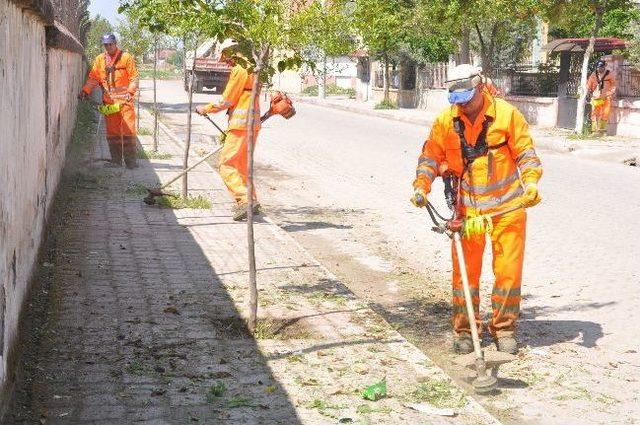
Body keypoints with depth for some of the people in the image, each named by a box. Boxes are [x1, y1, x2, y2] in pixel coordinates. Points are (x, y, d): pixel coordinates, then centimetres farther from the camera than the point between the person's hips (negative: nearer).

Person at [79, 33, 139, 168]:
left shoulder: (126, 57, 1)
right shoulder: (99, 60, 12)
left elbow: (134, 78, -2)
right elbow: (93, 78, 12)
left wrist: (130, 92, -15)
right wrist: (85, 90, -3)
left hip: (124, 100, -4)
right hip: (109, 101, 4)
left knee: (128, 130, -5)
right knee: (112, 132, 5)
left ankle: (131, 160, 0)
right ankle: (116, 160, 12)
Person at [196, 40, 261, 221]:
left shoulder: (239, 71, -12)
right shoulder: (250, 70, 18)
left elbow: (226, 101, -12)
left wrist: (205, 109, 3)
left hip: (241, 125, -10)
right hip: (252, 124, 10)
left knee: (226, 164, -8)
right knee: (241, 164, 18)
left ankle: (245, 200, -16)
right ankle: (251, 202, 21)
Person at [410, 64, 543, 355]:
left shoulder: (507, 114, -7)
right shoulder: (446, 120, -1)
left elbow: (526, 153, -3)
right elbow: (431, 156, 7)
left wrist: (531, 183, -18)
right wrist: (421, 186, -8)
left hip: (508, 207, -1)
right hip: (468, 208, 1)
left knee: (508, 270, 4)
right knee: (465, 271, 3)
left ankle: (504, 328, 20)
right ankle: (464, 330, 17)